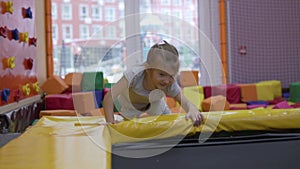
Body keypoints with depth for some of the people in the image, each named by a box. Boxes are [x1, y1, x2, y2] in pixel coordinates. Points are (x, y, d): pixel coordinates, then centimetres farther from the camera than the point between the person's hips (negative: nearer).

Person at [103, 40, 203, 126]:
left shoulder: (170, 84, -34)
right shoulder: (134, 75, -45)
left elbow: (184, 102, -38)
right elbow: (109, 97, -47)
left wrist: (193, 110, -62)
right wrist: (110, 121, -57)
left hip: (154, 106, 2)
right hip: (128, 105, -2)